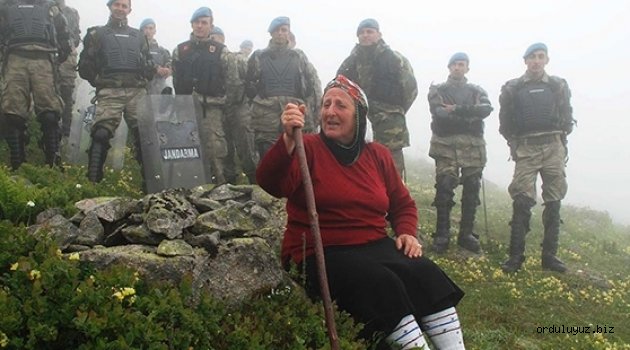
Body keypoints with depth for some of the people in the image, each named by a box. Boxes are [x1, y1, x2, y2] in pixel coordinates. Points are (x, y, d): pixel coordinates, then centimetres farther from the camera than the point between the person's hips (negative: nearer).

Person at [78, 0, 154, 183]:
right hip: (110, 92, -2)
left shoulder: (138, 36, 24)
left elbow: (149, 66, 24)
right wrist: (99, 82, 3)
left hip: (137, 91, 3)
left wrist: (143, 82, 10)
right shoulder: (97, 34, 16)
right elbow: (85, 65, 11)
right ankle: (92, 182, -18)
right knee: (101, 135, -17)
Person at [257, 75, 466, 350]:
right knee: (382, 284, -31)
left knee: (425, 274, -21)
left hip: (375, 246, 5)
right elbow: (271, 184, -24)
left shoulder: (378, 155, 11)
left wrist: (407, 233, 2)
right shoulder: (307, 148, -4)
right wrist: (288, 138, -40)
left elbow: (403, 204, 23)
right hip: (322, 253, -5)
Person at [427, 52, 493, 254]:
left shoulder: (477, 92, 17)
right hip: (446, 146, -3)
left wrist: (457, 109, -15)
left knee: (471, 192, 3)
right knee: (444, 190, -8)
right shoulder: (437, 91, 9)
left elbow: (486, 109, -5)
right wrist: (469, 117, -14)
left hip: (473, 147, 3)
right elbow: (439, 113, -11)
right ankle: (442, 235, -1)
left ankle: (466, 234, 13)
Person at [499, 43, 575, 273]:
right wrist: (514, 144, -1)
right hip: (525, 148, -2)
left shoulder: (559, 86, 9)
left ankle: (549, 255, 11)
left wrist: (559, 138, 1)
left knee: (553, 202, 3)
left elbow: (567, 118, 11)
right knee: (522, 202, -8)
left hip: (554, 147, 2)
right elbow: (505, 122, 6)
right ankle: (516, 256, -4)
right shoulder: (512, 89, 4)